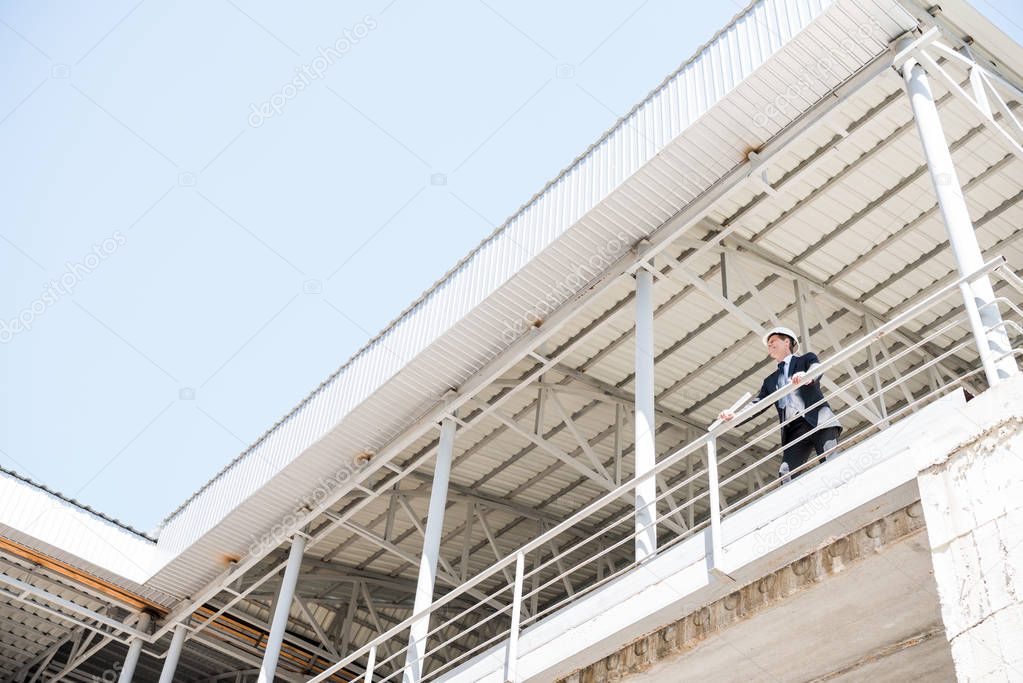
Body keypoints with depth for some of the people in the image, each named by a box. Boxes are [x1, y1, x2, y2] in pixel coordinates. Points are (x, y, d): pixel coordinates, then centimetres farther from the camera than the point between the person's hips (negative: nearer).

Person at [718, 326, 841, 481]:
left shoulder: (806, 359, 17)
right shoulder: (770, 381, 29)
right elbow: (757, 404, 16)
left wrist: (807, 376, -32)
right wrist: (734, 416, -5)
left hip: (818, 420, -4)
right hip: (794, 430, 4)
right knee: (786, 472, -17)